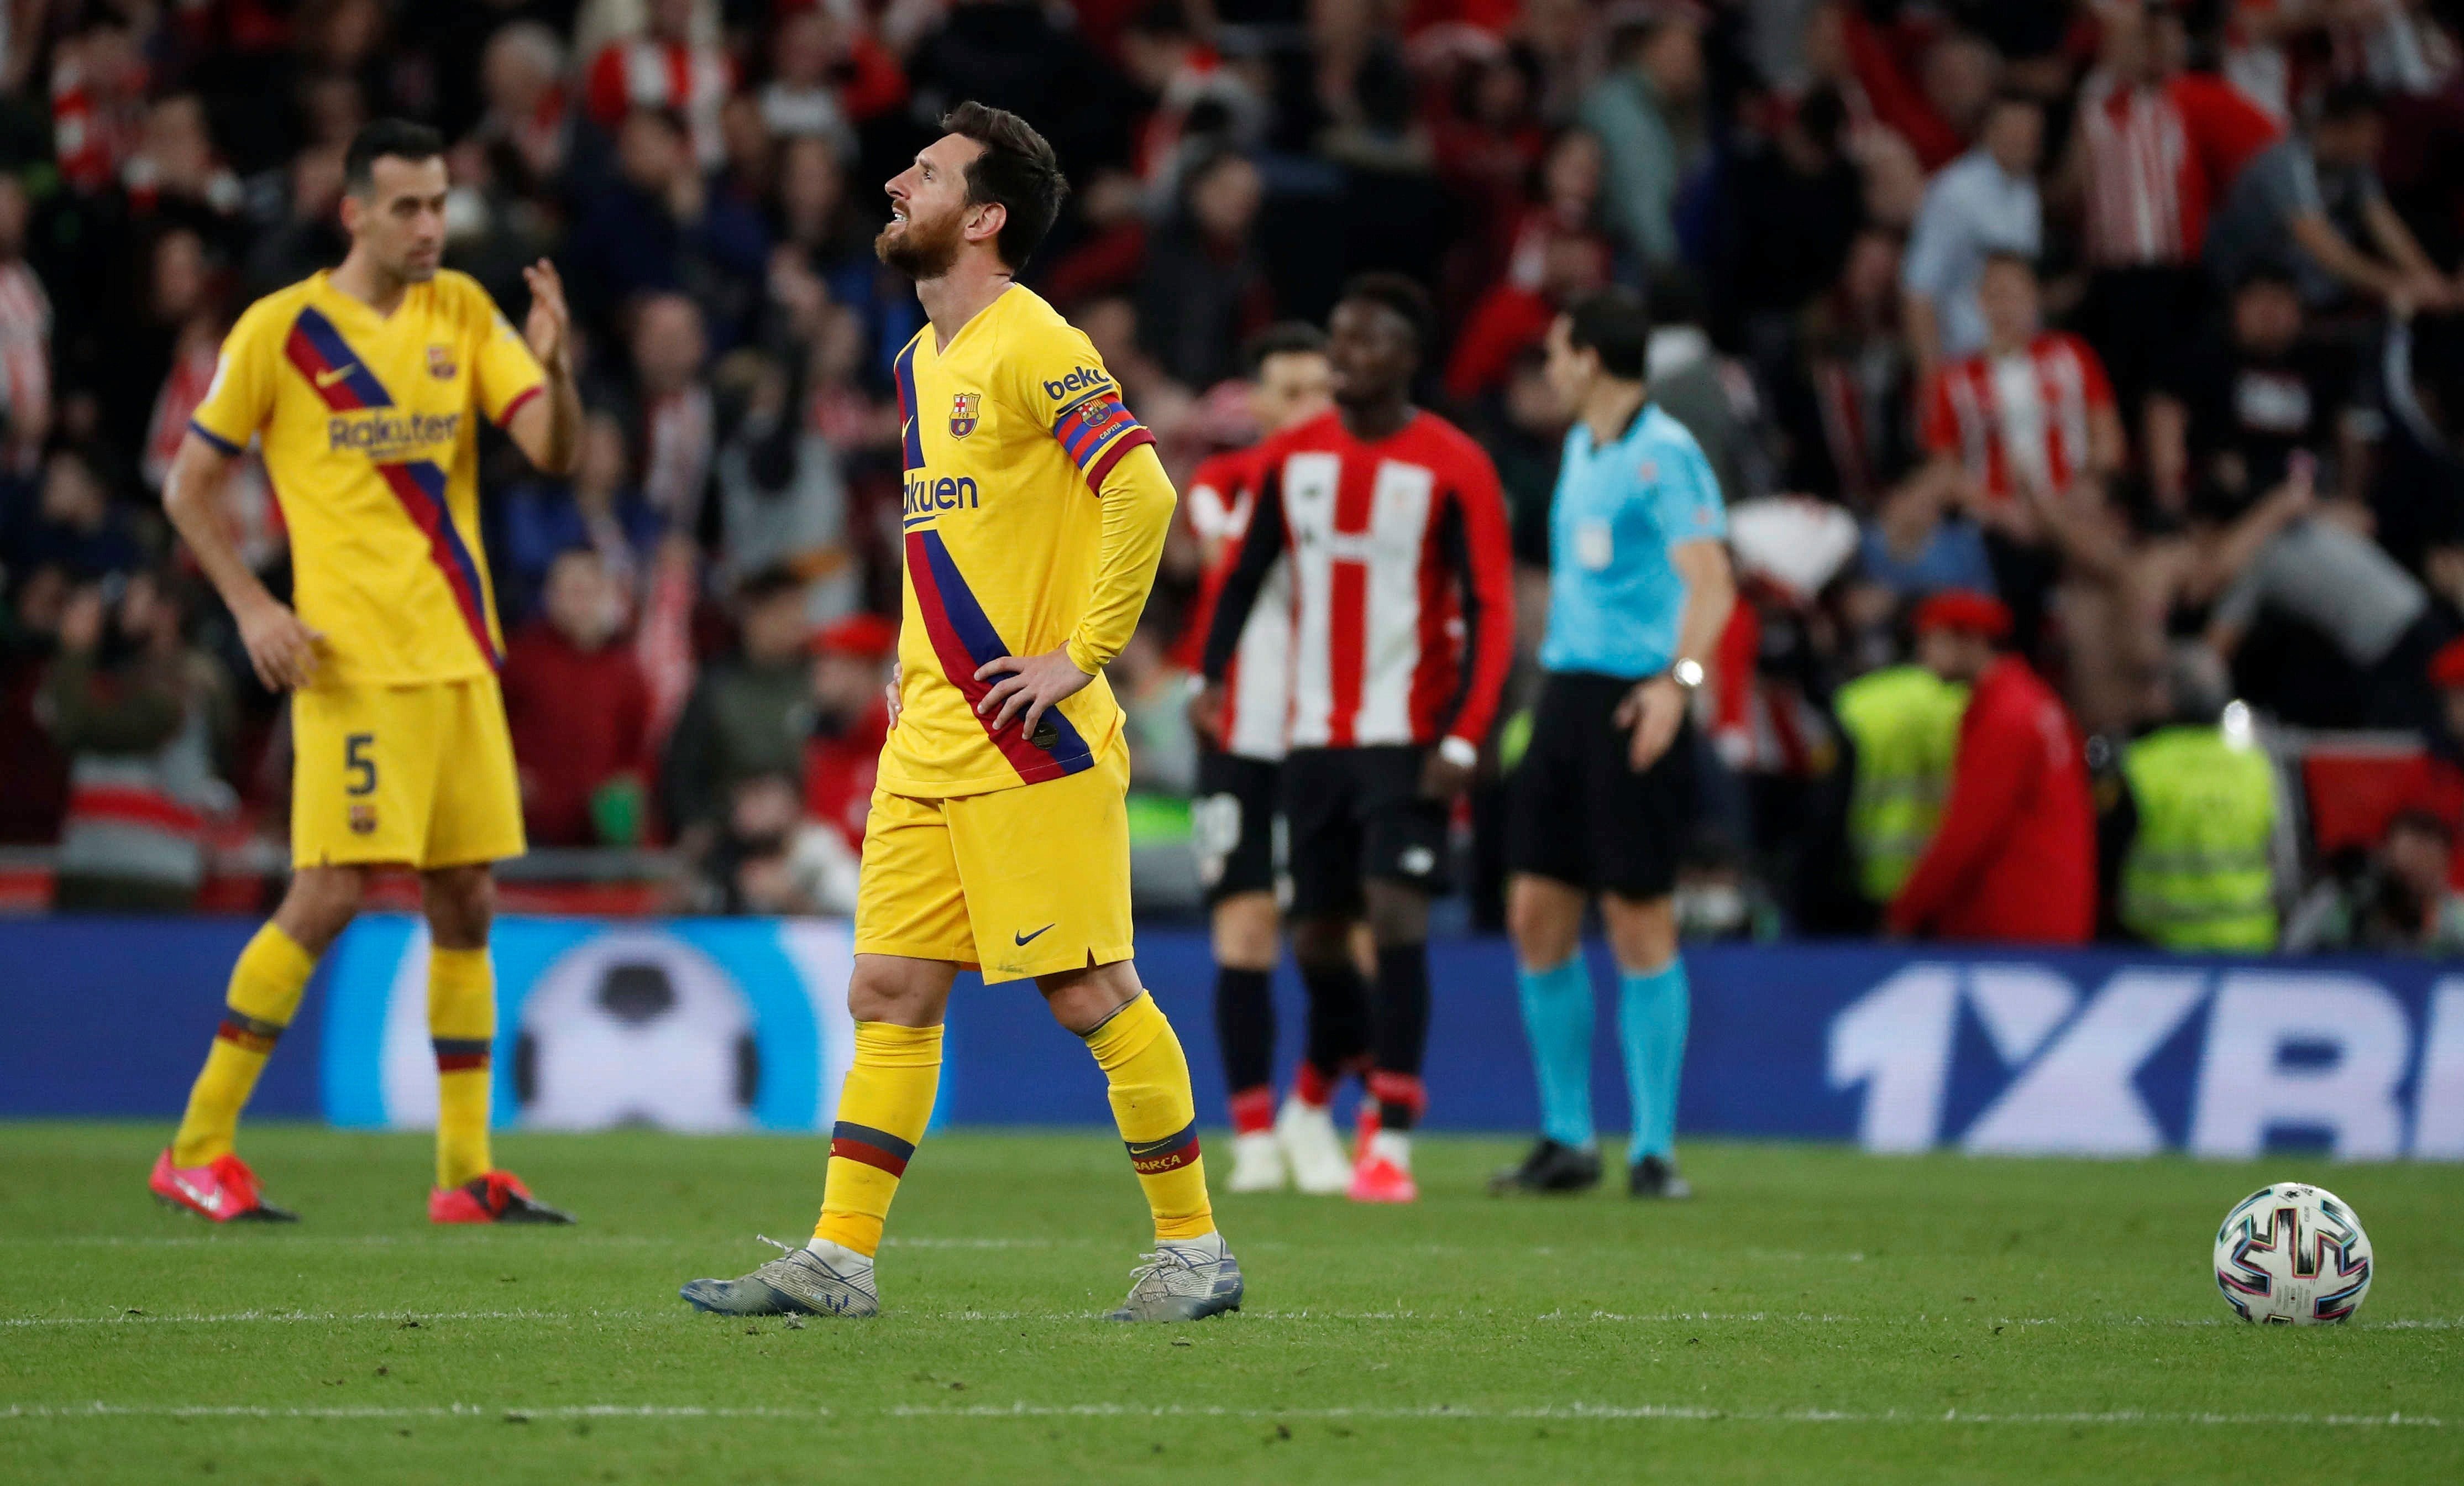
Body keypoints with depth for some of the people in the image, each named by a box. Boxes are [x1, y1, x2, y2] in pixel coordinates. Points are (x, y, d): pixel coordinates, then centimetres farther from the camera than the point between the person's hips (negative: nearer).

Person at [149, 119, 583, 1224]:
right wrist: (253, 609, -9)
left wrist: (555, 367, -21)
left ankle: (466, 1172, 11)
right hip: (352, 662, -5)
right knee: (331, 891, -12)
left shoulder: (463, 314, 9)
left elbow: (555, 451, -1)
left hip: (458, 655, 5)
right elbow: (188, 488, 3)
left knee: (465, 902, 5)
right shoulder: (280, 330, -3)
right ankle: (196, 1150, -4)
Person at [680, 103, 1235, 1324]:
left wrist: (1082, 657, -18)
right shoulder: (920, 364, 16)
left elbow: (1142, 492, -20)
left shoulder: (1033, 346, -12)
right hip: (928, 741, 9)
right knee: (889, 994, 5)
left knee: (1091, 994, -4)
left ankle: (1193, 1247, 6)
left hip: (1031, 743, -9)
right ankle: (839, 1258, 5)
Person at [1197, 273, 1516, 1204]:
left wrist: (1463, 739, -18)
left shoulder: (1454, 469, -7)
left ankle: (1391, 1140, -16)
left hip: (1408, 736, -5)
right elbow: (1247, 571, 16)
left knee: (1395, 915, -17)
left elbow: (1490, 612, -9)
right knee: (1316, 937, 8)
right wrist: (1212, 678, 3)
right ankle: (1378, 1074, 33)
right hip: (1313, 736, 5)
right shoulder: (1290, 458, 7)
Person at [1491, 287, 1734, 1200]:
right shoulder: (1580, 447, 16)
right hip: (1566, 689, 8)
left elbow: (1711, 582, -19)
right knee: (1537, 915, 5)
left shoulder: (1664, 455, -11)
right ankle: (1567, 1140, 14)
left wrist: (1679, 677, -33)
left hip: (1636, 704, -8)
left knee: (1640, 926, -5)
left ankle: (1653, 1149, 1)